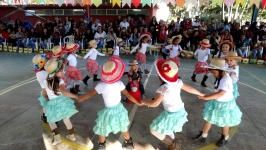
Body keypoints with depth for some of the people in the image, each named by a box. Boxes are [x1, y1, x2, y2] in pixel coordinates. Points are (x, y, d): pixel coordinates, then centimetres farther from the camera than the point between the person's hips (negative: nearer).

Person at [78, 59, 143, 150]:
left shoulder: (101, 85, -19)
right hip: (119, 109, 3)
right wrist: (138, 103, 2)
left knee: (102, 129, 24)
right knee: (124, 128, 26)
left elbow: (90, 94, -5)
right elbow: (128, 95, -11)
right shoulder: (119, 83, -17)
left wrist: (80, 99, 13)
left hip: (108, 111, -2)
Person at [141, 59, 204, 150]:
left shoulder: (163, 88, -28)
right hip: (180, 110, 8)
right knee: (167, 128, 30)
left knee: (154, 130, 11)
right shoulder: (178, 82, -9)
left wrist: (143, 101, -4)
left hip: (171, 114, -8)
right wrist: (200, 94, 21)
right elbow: (190, 89, 3)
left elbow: (154, 104, -22)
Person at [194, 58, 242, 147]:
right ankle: (203, 135, 31)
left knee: (224, 123, 17)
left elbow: (221, 93, -43)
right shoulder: (221, 77, -4)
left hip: (225, 104, -8)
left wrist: (207, 97, -45)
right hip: (217, 102, 8)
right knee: (209, 118, 14)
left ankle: (225, 138, 44)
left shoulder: (226, 80, -31)